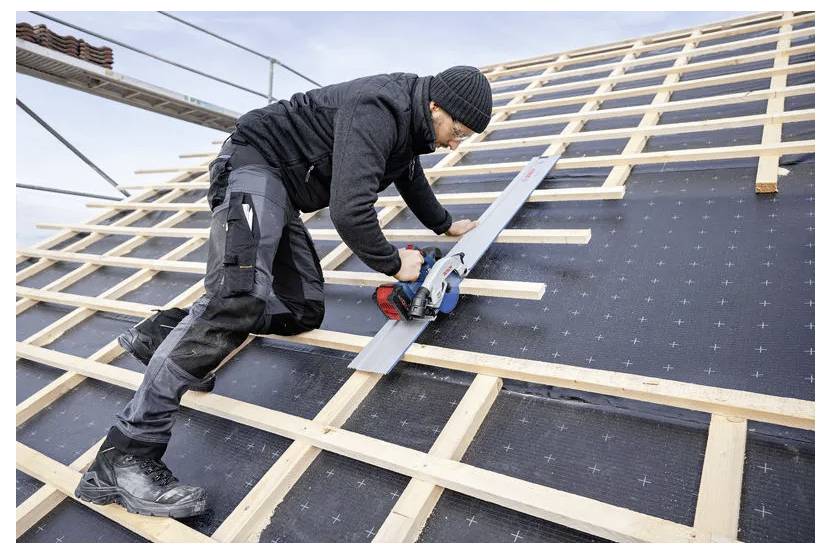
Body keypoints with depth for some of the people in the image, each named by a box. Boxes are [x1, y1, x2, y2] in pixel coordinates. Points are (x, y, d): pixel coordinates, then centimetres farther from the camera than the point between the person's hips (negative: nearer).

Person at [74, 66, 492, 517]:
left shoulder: (407, 118, 10)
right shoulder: (378, 111, -23)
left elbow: (410, 176, 30)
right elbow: (349, 212, -32)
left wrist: (445, 225, 41)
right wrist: (392, 264, -16)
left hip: (281, 193, 10)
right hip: (255, 166, -10)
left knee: (304, 311, 0)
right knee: (239, 296, -29)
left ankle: (171, 331, 4)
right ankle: (125, 457, -25)